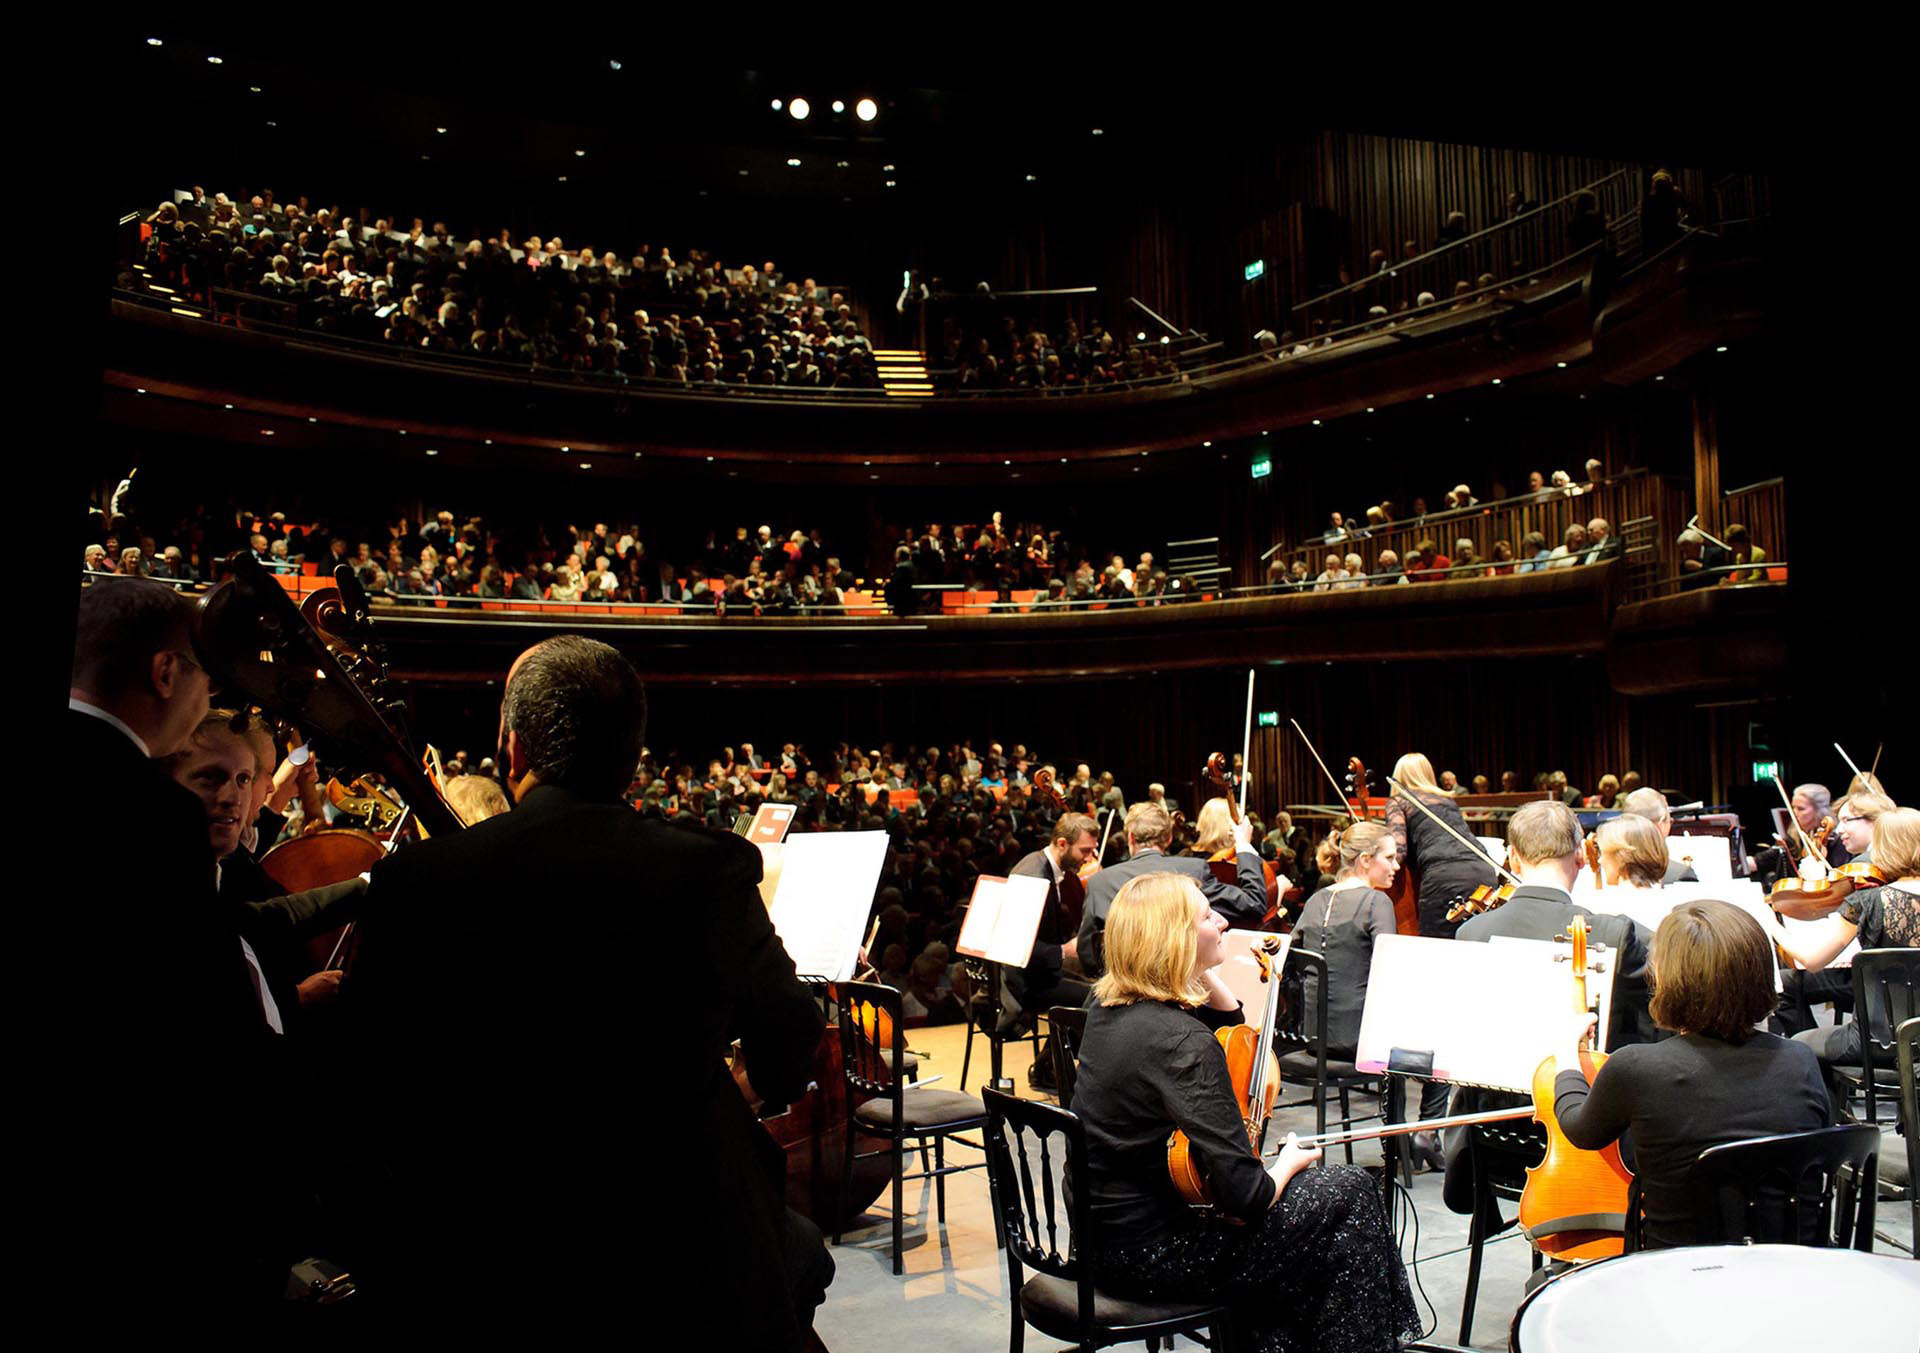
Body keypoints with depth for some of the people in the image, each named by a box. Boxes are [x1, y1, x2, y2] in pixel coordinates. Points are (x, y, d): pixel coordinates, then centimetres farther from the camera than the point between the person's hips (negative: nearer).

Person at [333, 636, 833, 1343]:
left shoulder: (408, 882, -12)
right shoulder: (710, 870, -17)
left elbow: (362, 1104, -5)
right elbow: (788, 1069, -5)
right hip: (687, 1279, -2)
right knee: (802, 1250, 30)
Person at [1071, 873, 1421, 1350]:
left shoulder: (1106, 1005, 1)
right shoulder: (1182, 1042, -26)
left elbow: (1231, 1019, 18)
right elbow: (1246, 1197, -26)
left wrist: (1198, 970, 1)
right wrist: (1288, 1162, -6)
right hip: (1148, 1253, -9)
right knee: (1347, 1194, 2)